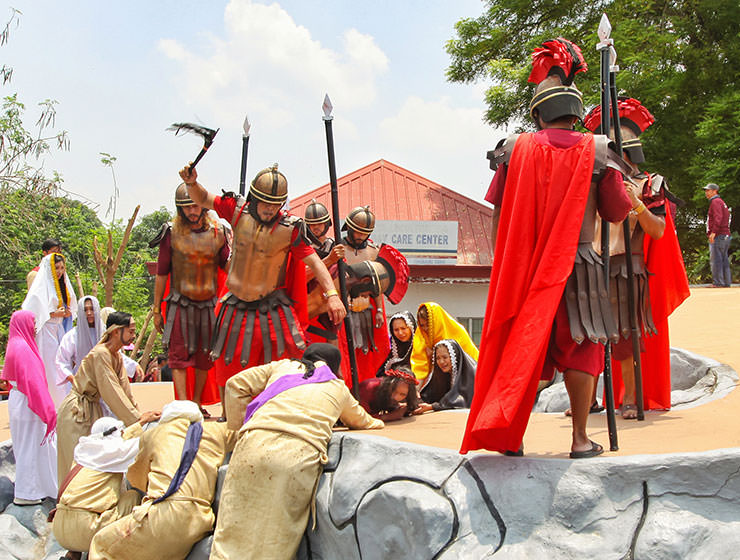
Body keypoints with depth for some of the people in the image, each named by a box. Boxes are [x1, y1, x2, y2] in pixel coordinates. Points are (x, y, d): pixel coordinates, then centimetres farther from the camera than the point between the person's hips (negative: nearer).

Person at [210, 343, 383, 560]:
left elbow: (236, 384, 23)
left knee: (233, 530, -2)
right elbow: (365, 422, 43)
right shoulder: (339, 388, 28)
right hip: (302, 455, 0)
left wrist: (239, 428, 28)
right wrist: (378, 422, 65)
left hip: (254, 443, 0)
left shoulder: (284, 366, 28)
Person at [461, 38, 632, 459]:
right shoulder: (595, 150, -3)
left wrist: (503, 262, 14)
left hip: (525, 264, 2)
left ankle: (508, 434, 8)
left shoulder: (515, 148, 1)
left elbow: (499, 213, 4)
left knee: (523, 344, 9)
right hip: (579, 264, -2)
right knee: (579, 347, 7)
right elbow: (617, 212, 1)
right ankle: (580, 439, 10)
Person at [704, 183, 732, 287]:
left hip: (718, 236, -10)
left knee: (715, 260, -11)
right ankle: (727, 282, 10)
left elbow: (718, 218, -21)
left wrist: (713, 232, -29)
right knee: (724, 260, 9)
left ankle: (718, 282, -15)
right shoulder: (722, 202, 24)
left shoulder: (715, 202, -6)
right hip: (726, 235, 10)